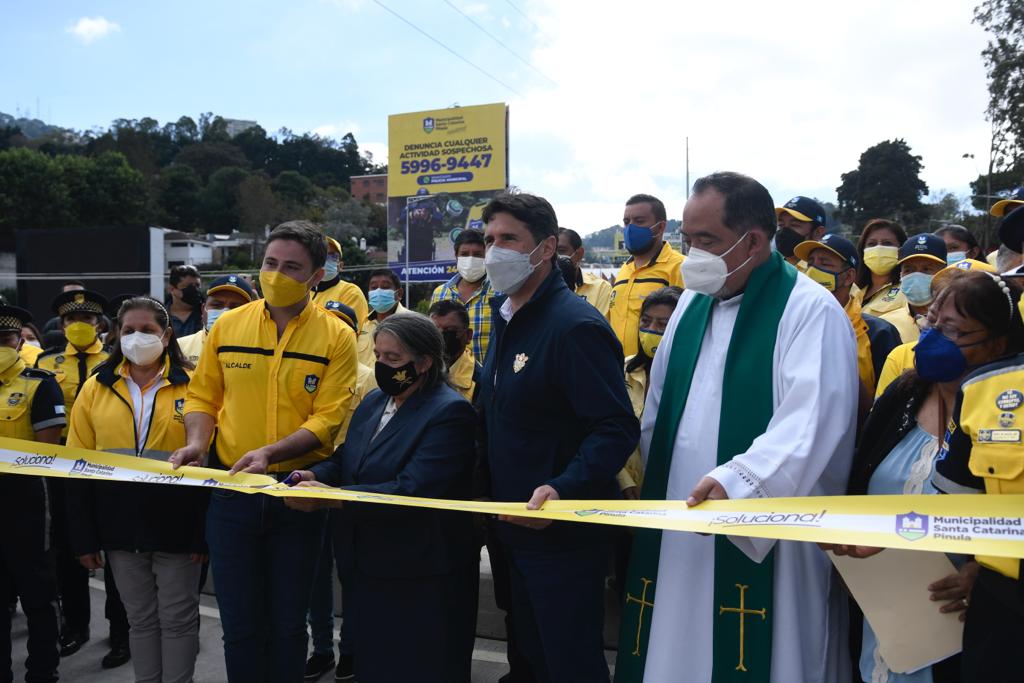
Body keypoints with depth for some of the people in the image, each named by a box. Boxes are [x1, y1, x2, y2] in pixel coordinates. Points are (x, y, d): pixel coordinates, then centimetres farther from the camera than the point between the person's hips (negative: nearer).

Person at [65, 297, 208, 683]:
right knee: (140, 618, 15)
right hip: (120, 526, 3)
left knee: (177, 617, 8)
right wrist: (84, 537, 3)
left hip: (176, 526, -3)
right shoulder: (96, 388, 4)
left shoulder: (193, 386, -5)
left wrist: (204, 532, -8)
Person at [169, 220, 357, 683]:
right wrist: (197, 442, -9)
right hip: (231, 489, 2)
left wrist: (270, 452, -24)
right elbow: (204, 396, 9)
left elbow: (328, 418, -12)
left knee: (288, 622, 13)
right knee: (239, 622, 11)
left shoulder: (336, 337, -6)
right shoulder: (228, 325, 3)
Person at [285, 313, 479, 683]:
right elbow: (345, 459, 11)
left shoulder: (450, 412, -18)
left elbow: (411, 490, -27)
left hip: (421, 578, -8)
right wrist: (314, 476, -12)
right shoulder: (374, 401, 9)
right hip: (369, 567, 8)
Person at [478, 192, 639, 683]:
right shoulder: (503, 318, 9)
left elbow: (617, 429, -25)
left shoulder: (575, 326, -20)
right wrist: (493, 497, 12)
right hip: (514, 528, 9)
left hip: (563, 535, -9)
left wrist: (563, 490, -37)